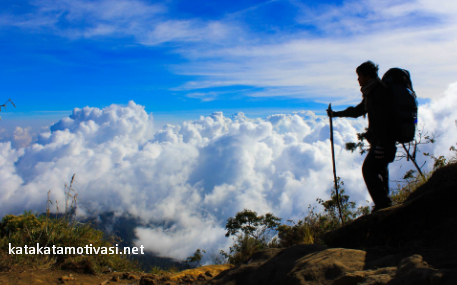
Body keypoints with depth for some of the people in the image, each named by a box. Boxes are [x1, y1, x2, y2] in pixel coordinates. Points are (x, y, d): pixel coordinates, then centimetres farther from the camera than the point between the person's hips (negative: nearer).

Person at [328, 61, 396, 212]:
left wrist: (381, 143, -27)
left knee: (369, 169, -11)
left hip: (384, 140, -10)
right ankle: (384, 204, 19)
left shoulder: (380, 91, -16)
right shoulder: (371, 92, 16)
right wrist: (336, 114, 36)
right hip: (378, 139, 10)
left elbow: (383, 119, -23)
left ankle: (383, 203, -5)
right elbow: (358, 110, 30)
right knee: (379, 169, 12)